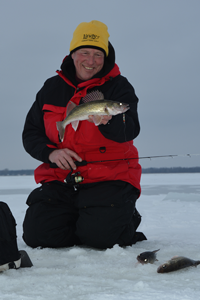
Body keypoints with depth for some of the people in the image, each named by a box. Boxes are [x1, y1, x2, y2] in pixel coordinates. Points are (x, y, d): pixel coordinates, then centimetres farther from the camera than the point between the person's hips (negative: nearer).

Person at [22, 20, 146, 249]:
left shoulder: (118, 86, -1)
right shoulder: (51, 88, 10)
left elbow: (130, 131, -19)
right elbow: (30, 133, 12)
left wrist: (107, 121, -43)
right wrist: (51, 153, -10)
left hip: (109, 179, -3)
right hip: (60, 180, 4)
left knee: (101, 236, -24)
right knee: (37, 234, -14)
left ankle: (127, 219, 11)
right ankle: (80, 221, 15)